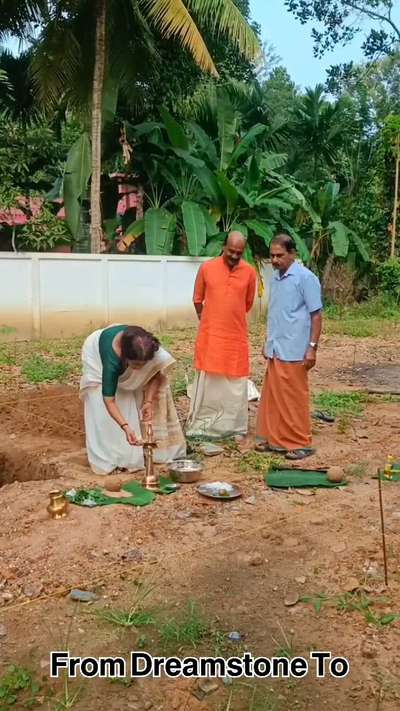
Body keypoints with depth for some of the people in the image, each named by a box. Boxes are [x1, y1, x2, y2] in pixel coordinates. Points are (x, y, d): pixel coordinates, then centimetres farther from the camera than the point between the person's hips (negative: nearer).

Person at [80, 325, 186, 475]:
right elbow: (109, 400, -43)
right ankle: (107, 458, -6)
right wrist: (125, 427, -54)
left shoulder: (147, 346, -36)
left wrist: (149, 402, -29)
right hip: (97, 354, -4)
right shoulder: (112, 361, -46)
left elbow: (156, 373, -17)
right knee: (102, 409, -16)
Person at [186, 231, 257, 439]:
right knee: (207, 381, 7)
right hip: (210, 335, -1)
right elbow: (197, 299, 9)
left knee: (235, 384, 7)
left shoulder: (249, 272, -1)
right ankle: (201, 425, 17)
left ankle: (234, 427, 19)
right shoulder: (207, 268, -3)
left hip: (237, 336, 1)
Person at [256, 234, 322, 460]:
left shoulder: (305, 278, -9)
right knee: (273, 396, 11)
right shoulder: (276, 278, 13)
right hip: (275, 350, 7)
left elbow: (316, 314, -10)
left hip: (294, 351, -7)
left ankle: (301, 443, 11)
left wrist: (312, 347, -15)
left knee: (295, 398, 0)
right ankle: (275, 438, 22)